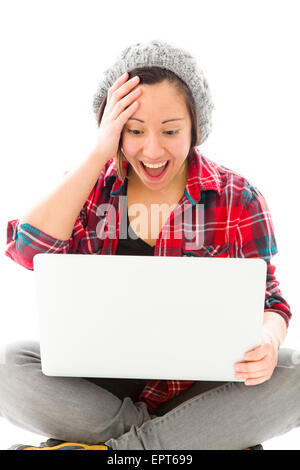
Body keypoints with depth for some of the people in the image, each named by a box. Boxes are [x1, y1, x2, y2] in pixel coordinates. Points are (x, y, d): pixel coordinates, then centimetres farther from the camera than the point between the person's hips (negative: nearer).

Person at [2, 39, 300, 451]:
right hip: (103, 378, 1)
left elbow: (266, 298, -2)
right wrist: (99, 156, -17)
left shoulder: (238, 198, -5)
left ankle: (108, 446, -19)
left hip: (200, 384, 0)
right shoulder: (89, 186, 0)